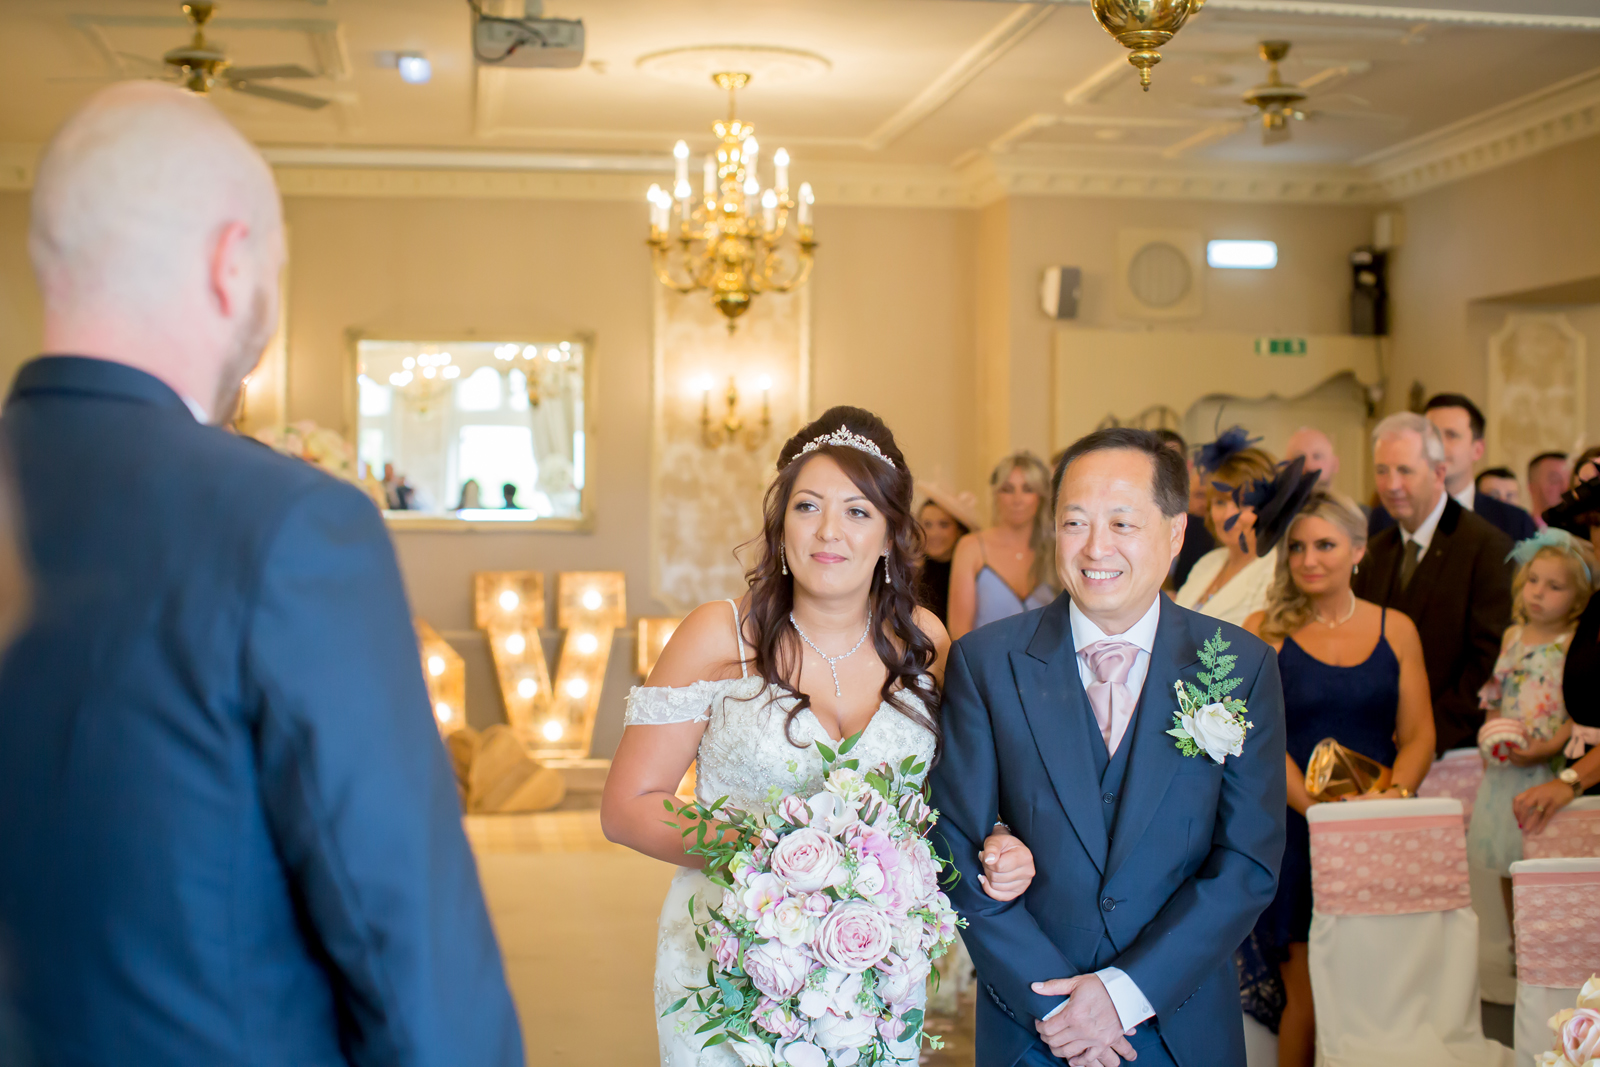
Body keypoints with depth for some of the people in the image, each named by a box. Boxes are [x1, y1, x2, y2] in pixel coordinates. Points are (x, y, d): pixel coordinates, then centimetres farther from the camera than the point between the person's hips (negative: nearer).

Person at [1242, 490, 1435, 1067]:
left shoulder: (1395, 630, 9)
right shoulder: (1264, 630, 2)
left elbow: (1418, 736, 5)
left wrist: (1391, 795, -14)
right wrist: (1320, 808, -18)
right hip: (1293, 832, -2)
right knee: (1307, 996, -3)